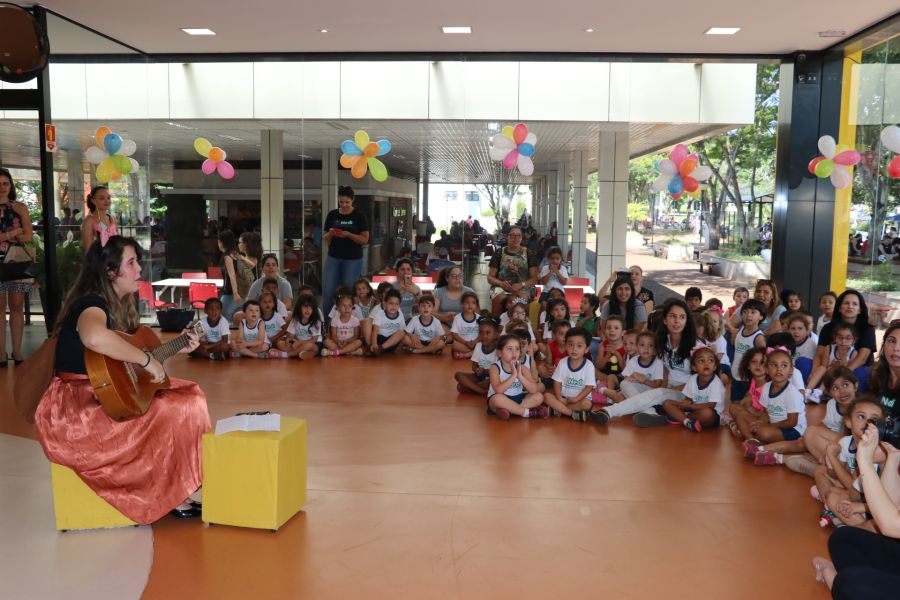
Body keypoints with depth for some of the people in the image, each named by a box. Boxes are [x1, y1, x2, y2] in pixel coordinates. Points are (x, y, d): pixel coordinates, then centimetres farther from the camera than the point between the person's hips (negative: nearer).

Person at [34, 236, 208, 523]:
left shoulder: (119, 305, 11)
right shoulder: (92, 304, -19)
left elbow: (125, 351, 21)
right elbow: (95, 337, -44)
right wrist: (147, 360, -34)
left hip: (105, 397, 10)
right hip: (73, 411, -10)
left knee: (188, 397, 5)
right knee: (174, 415, -16)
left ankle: (174, 489, 8)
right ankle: (172, 498, 2)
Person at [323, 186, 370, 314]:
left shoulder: (359, 215, -4)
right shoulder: (332, 215, 5)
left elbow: (365, 239, -7)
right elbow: (325, 238, 9)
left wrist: (348, 234, -21)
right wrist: (331, 233, -13)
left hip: (353, 259, -3)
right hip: (333, 257, 3)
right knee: (328, 291, -2)